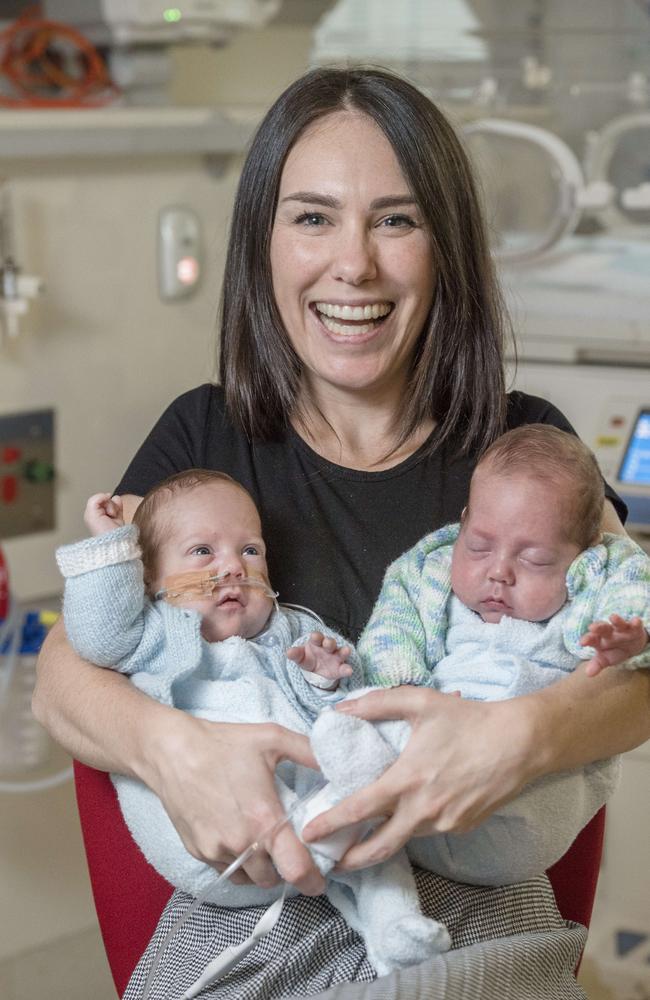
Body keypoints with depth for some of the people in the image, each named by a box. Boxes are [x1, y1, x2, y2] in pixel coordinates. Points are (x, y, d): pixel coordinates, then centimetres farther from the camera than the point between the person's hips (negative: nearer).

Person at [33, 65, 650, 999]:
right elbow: (62, 673, 1)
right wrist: (170, 747, -24)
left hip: (474, 913, -1)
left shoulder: (523, 442, 8)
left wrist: (526, 734, -27)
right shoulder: (204, 438, 8)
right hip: (242, 904, 1)